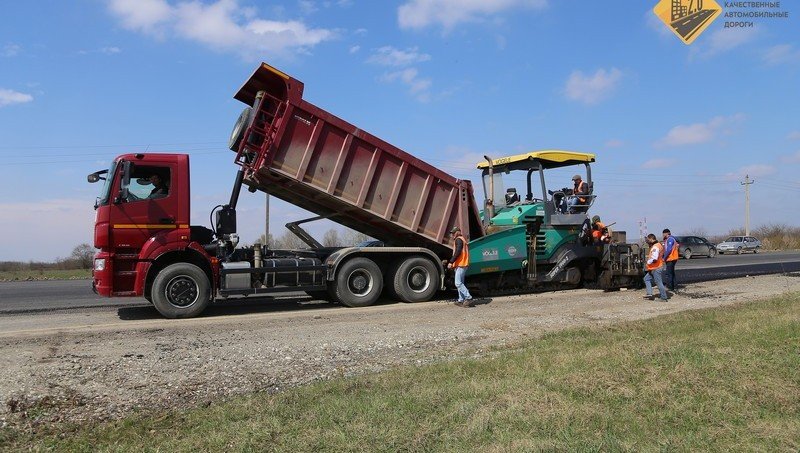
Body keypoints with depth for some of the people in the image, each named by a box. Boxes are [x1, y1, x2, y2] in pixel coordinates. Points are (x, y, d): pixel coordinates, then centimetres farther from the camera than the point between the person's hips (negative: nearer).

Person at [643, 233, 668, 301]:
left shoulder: (655, 247, -20)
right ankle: (650, 294, 10)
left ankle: (664, 298, 2)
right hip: (654, 268, 11)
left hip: (656, 268, -11)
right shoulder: (658, 245, 14)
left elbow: (654, 259, -30)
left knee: (659, 283, -5)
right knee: (647, 278, 15)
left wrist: (648, 262, -12)